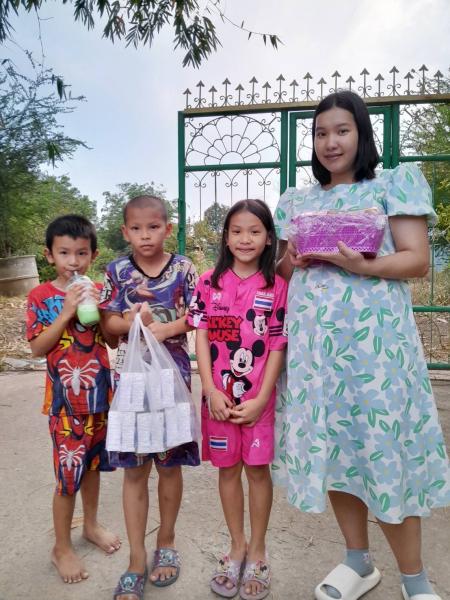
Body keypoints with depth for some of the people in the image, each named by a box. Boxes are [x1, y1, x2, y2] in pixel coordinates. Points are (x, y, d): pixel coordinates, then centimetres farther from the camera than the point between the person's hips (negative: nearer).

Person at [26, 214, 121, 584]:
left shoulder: (97, 292, 2)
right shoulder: (41, 296, -7)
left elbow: (114, 340, 3)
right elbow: (38, 348, -12)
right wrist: (66, 313, -22)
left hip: (99, 393, 4)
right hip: (66, 399, -4)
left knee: (93, 462, 19)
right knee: (69, 473, 3)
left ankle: (91, 525, 41)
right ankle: (62, 547, 25)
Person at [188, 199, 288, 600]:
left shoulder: (277, 287, -5)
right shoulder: (209, 283, 0)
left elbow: (278, 347, -6)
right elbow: (201, 339, -2)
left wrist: (260, 399, -11)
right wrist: (211, 391, -10)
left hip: (258, 398, -1)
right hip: (218, 396, 2)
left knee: (258, 470, 10)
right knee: (228, 470, 14)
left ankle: (257, 552, 31)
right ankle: (237, 547, 34)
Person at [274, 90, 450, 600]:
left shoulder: (392, 185, 3)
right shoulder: (297, 202, 16)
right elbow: (284, 270, 19)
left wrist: (361, 266, -20)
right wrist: (291, 261, -4)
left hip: (374, 336, -4)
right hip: (314, 340, 5)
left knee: (383, 447, -2)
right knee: (330, 445, 8)